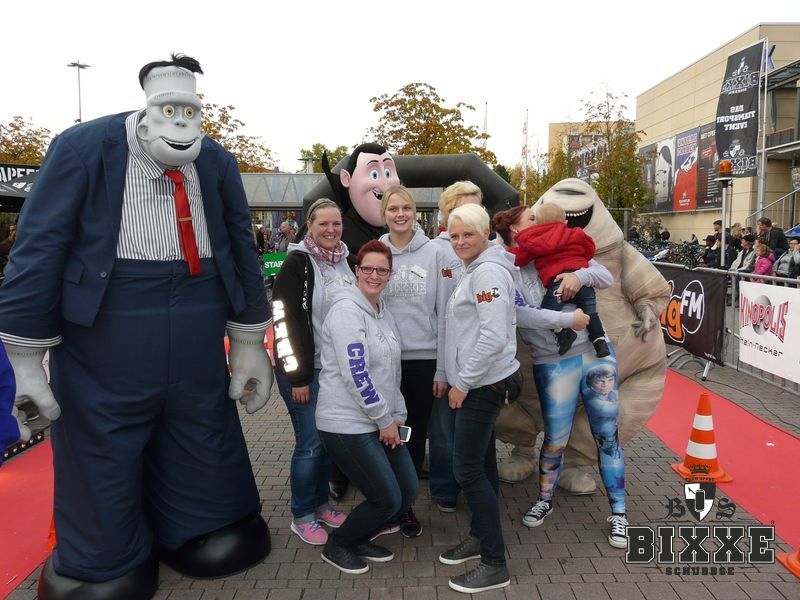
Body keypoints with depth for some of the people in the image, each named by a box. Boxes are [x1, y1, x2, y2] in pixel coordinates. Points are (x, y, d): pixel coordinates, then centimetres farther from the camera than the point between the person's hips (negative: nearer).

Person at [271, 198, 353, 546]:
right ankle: (302, 516, 16)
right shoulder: (297, 263, -11)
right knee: (310, 442, -1)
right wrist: (298, 377, -17)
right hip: (305, 371, -6)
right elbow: (285, 321, -16)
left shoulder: (345, 262, 10)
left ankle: (321, 503, 31)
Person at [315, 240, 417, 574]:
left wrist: (398, 415, 11)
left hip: (381, 422, 9)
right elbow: (356, 374, -22)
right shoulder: (347, 310, -16)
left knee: (408, 491, 9)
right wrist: (385, 421, -15)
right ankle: (337, 546, 21)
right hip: (347, 424, -9)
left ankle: (360, 539, 31)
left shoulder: (383, 311, 12)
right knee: (387, 499, -5)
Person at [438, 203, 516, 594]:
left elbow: (494, 338, -25)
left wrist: (463, 383, -18)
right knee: (481, 464, 18)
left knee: (468, 470, -5)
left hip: (483, 384, -10)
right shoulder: (474, 270, 13)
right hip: (476, 383, 10)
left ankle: (495, 564, 7)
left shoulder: (489, 271, -18)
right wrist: (457, 379, 17)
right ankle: (480, 537, 32)